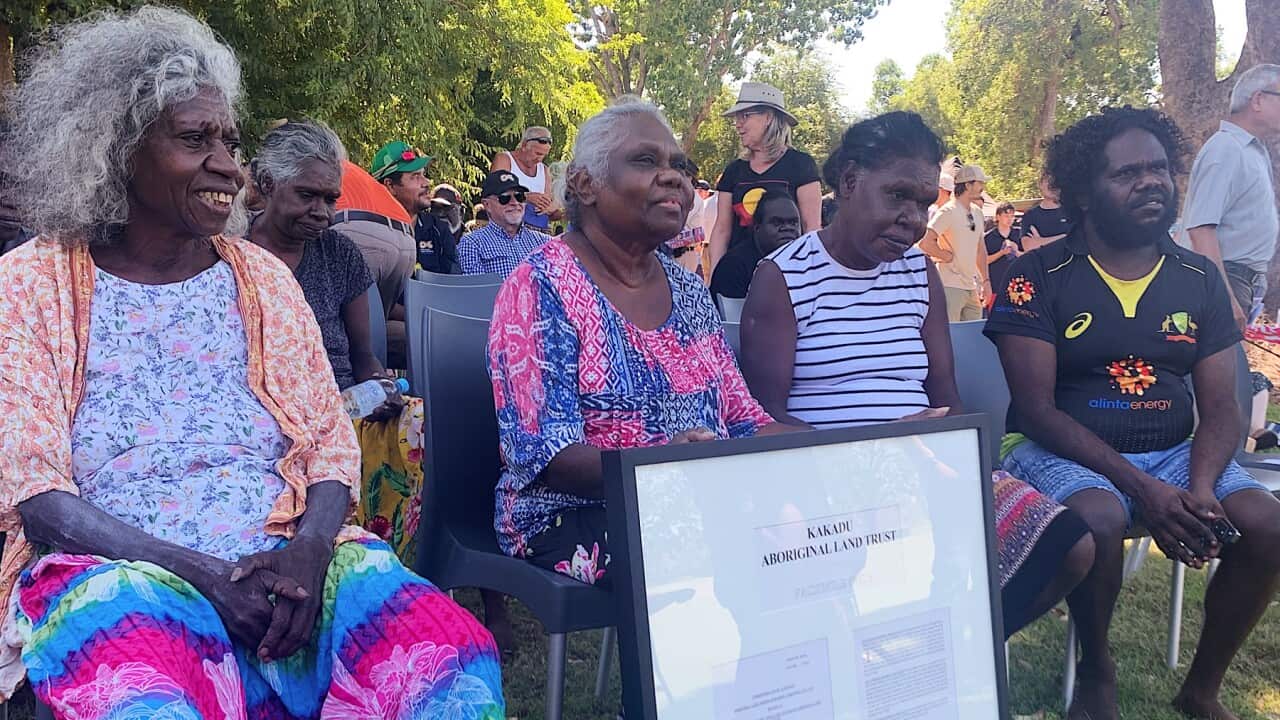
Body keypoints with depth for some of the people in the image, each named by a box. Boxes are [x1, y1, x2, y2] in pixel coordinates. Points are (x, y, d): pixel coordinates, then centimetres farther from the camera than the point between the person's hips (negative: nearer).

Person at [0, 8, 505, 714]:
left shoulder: (261, 276, 12)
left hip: (285, 555, 3)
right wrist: (202, 574, -18)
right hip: (112, 563, -3)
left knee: (460, 662, -25)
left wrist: (309, 551, -15)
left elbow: (331, 440, 7)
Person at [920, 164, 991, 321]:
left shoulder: (977, 213, 14)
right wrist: (948, 256, -10)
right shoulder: (948, 212, -12)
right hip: (951, 288, -8)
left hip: (972, 288, 8)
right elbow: (925, 243, -21)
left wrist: (985, 280, 17)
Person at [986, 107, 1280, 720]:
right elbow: (1035, 409, -13)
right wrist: (1142, 487, -22)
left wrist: (1201, 488, -18)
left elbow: (1220, 410, 3)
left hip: (1175, 453, 5)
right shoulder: (1038, 276, -7)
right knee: (1100, 520, -35)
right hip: (1067, 453, -4)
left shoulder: (1200, 279, 6)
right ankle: (1095, 670, -3)